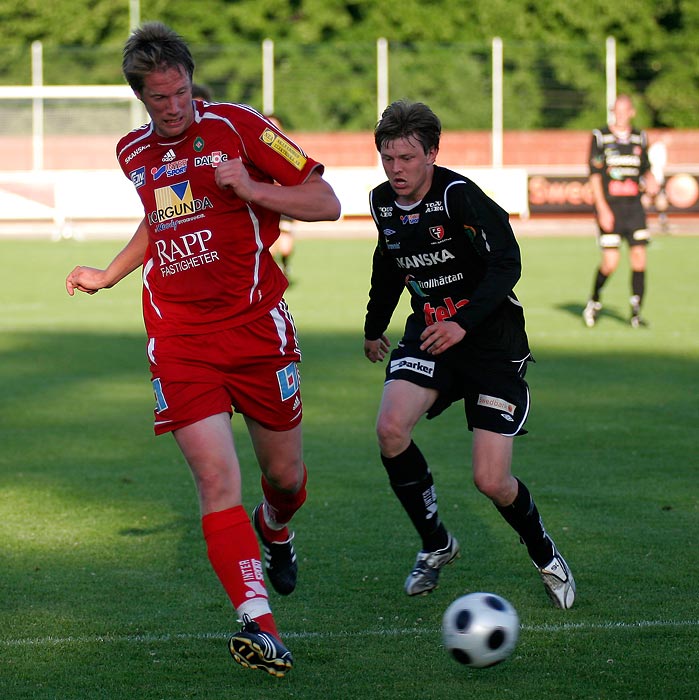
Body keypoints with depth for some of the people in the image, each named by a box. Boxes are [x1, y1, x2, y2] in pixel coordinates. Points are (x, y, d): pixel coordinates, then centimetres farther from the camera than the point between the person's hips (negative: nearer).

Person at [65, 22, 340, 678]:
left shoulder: (236, 125, -6)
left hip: (256, 323, -2)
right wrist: (108, 275, 27)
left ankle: (274, 529, 48)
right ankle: (258, 622, -21)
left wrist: (250, 188, -20)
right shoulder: (133, 152, 10)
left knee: (285, 474, 11)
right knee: (216, 476, -15)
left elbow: (326, 203, -7)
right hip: (178, 338, 2)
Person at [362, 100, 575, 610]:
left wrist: (465, 322, -36)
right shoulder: (382, 203, 1)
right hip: (429, 336, 5)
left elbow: (506, 263, -23)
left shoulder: (459, 195, -19)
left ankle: (544, 554, 22)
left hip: (493, 342, -5)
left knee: (492, 482, -12)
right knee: (390, 428, -22)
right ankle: (436, 544, 1)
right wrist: (374, 327, 31)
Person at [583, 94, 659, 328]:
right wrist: (603, 210, -12)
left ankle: (636, 312, 3)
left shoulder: (640, 138, 9)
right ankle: (594, 302, 16)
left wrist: (651, 184, -4)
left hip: (633, 205, 3)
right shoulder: (600, 137, -2)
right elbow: (594, 176, -5)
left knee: (639, 257, -5)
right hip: (609, 206, -3)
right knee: (611, 262, -9)